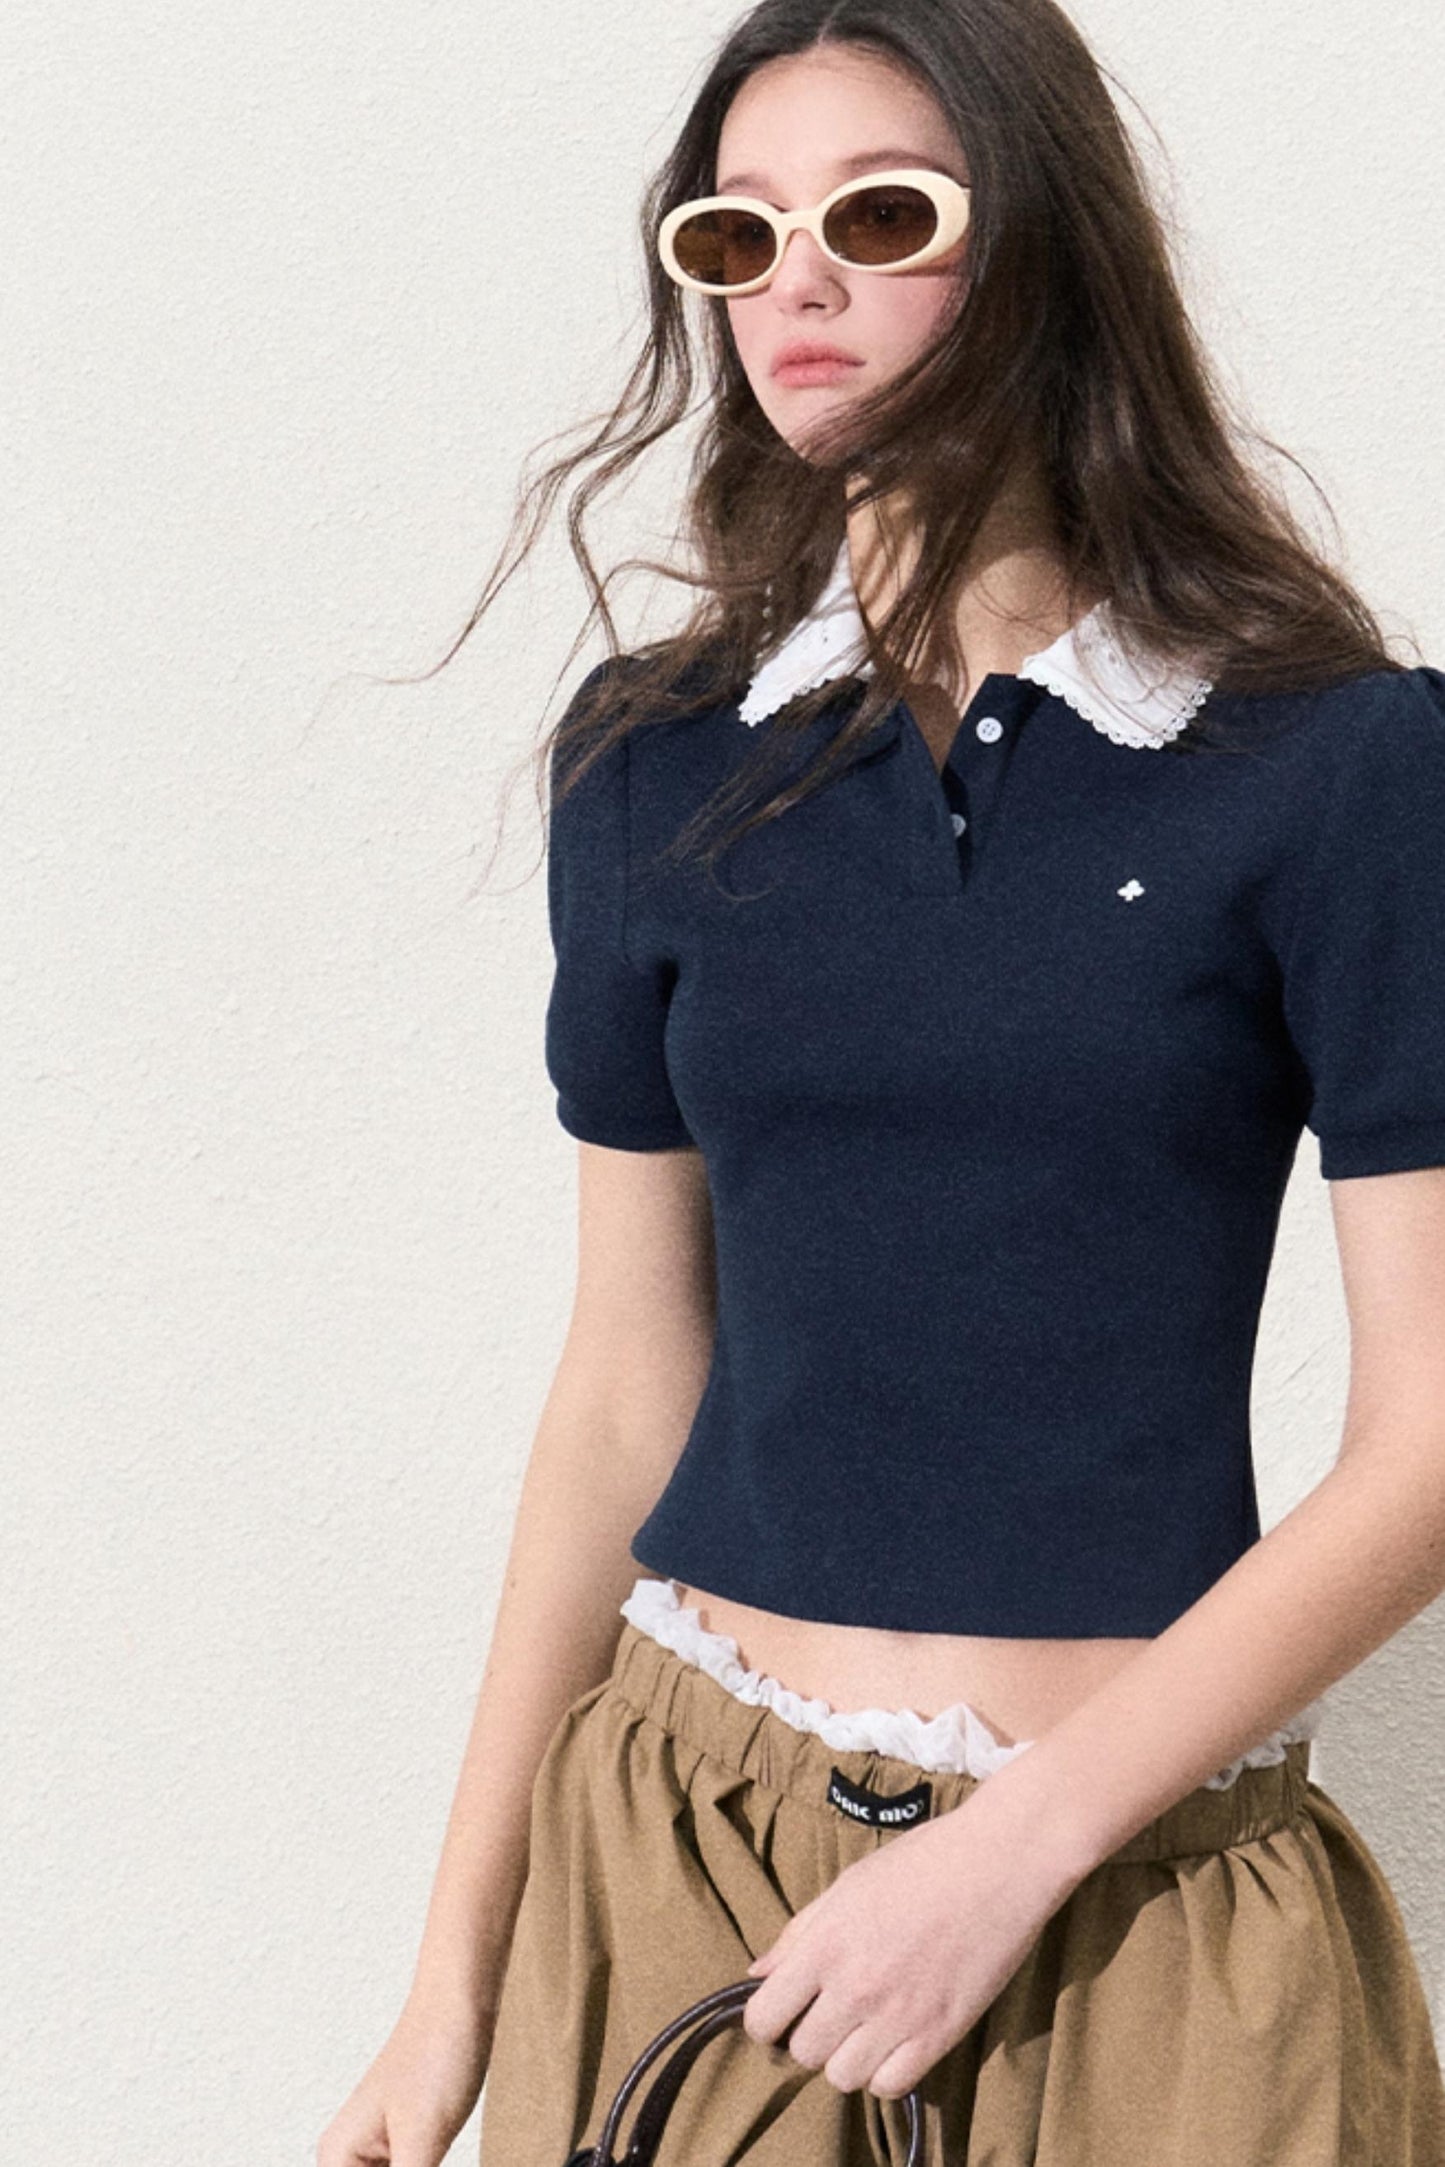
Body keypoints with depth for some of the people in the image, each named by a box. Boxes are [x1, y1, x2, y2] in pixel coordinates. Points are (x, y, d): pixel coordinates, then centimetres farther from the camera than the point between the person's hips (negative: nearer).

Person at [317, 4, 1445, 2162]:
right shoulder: (655, 756, 2)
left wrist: (1023, 1845, -15)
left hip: (1146, 1885, -2)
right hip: (674, 1839, 3)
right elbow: (628, 1383, 5)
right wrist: (459, 1965, 5)